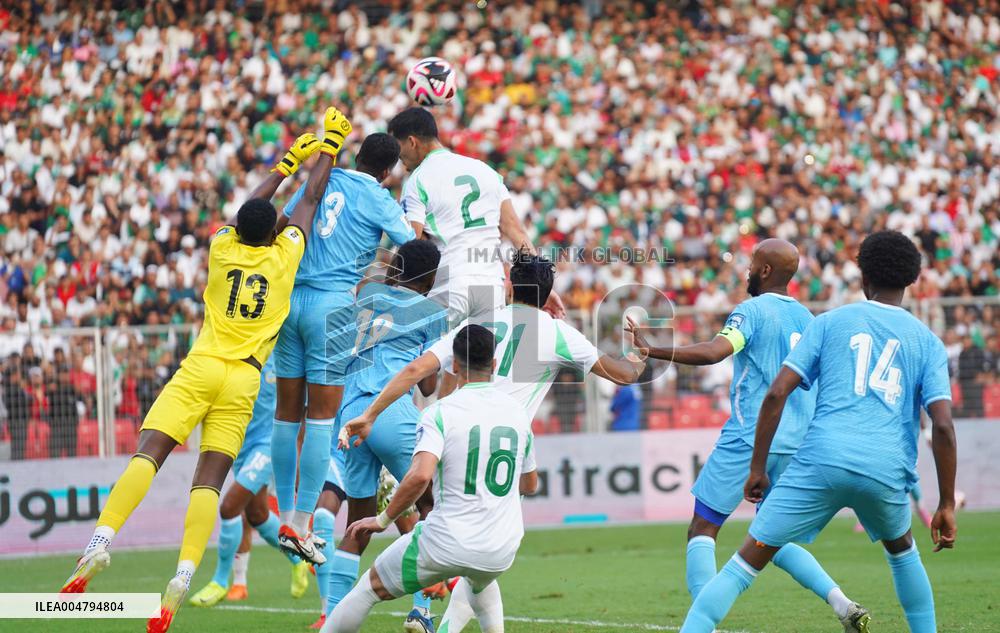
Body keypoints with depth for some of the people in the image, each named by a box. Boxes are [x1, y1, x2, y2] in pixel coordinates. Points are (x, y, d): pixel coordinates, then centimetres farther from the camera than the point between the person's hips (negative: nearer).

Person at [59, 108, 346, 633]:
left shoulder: (223, 249, 8)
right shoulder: (284, 255, 5)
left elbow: (251, 206, 27)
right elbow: (310, 199, 20)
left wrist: (289, 161, 38)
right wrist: (328, 144, 32)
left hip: (199, 369, 0)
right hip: (243, 382, 0)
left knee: (147, 454, -9)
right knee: (210, 478, -4)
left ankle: (101, 541, -29)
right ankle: (182, 579, -20)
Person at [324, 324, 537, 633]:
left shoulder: (440, 412, -10)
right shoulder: (517, 412, 6)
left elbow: (420, 475, -25)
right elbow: (530, 484, 19)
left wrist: (383, 520, -12)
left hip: (446, 543, -5)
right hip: (502, 550, 5)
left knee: (370, 586, 15)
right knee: (479, 581, 42)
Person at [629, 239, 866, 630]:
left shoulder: (752, 311, -7)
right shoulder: (808, 320, 15)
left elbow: (713, 352, -24)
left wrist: (652, 351, -28)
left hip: (749, 438, -7)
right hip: (794, 444, 7)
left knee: (702, 531, 0)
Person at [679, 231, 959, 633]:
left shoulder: (830, 323, 14)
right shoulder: (927, 342, 15)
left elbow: (776, 393, 4)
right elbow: (943, 426, 4)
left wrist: (757, 468, 10)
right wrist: (947, 505, 9)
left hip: (822, 461, -1)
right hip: (886, 474, 1)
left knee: (746, 562, 0)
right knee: (902, 551, 33)